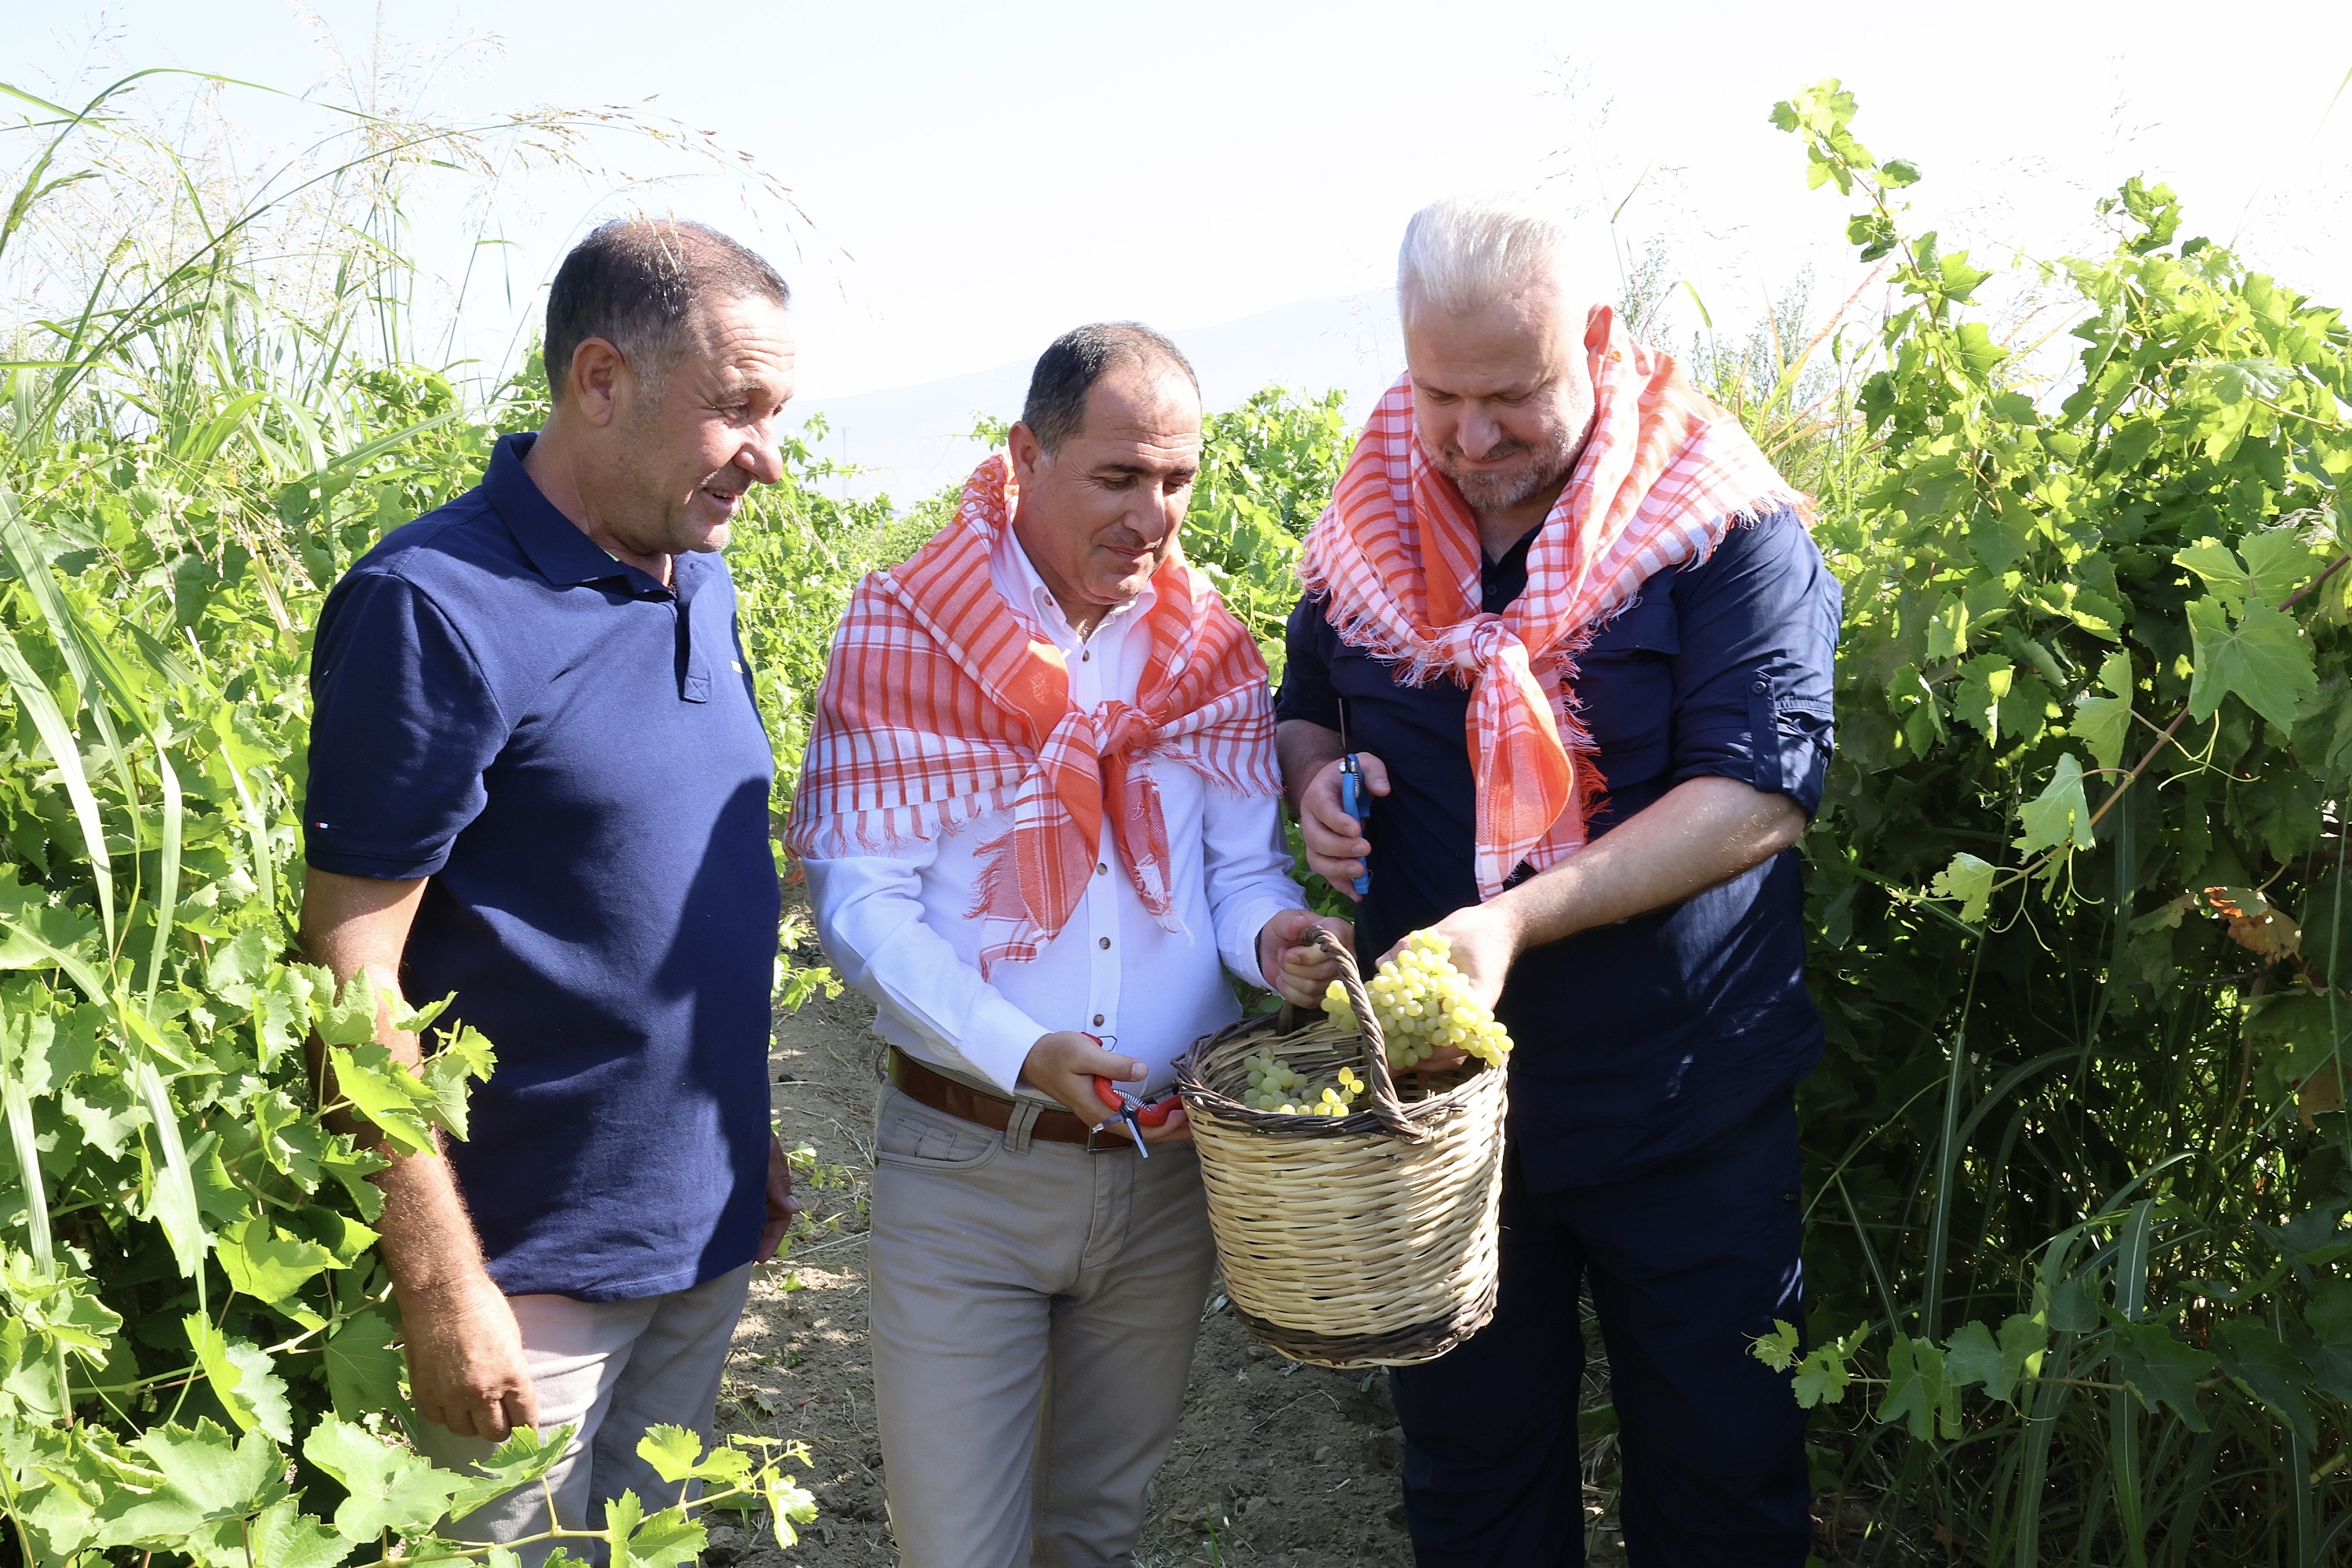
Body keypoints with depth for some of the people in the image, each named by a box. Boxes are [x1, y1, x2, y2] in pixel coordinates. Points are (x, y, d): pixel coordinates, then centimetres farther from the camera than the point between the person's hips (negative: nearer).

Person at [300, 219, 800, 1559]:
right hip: (533, 1264, -7)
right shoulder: (435, 609, -19)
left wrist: (750, 1140, 14)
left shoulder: (702, 581, 5)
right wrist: (441, 1288, -19)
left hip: (704, 1232, 7)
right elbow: (353, 966, -19)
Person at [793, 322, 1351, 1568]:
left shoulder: (1212, 652, 3)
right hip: (965, 1170, -3)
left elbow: (1240, 868, 4)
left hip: (1169, 1170, 4)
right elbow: (859, 901, -14)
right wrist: (1020, 1054, -26)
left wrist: (1272, 935, -20)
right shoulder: (904, 634, -9)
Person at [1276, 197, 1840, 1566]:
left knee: (1720, 1458, 14)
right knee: (1469, 1455, 20)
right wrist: (1317, 771, -7)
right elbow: (1304, 707, 17)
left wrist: (1518, 917, -30)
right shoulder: (1371, 526, 1)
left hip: (1682, 1106, -3)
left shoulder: (1721, 518, -13)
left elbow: (1759, 793, -21)